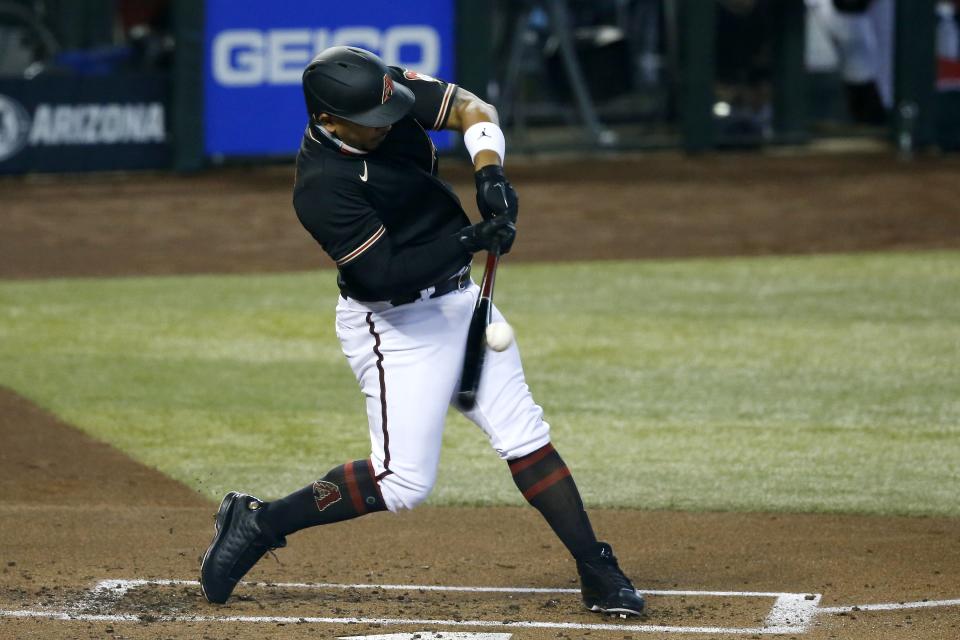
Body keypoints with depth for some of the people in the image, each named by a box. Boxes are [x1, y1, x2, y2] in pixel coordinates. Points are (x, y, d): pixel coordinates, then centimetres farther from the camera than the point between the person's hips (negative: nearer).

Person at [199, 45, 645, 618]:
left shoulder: (391, 92, -8)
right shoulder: (322, 185, -28)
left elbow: (472, 109, -7)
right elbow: (384, 272, -29)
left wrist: (489, 170, -26)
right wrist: (470, 241, -32)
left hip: (457, 299, 8)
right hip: (396, 326, -8)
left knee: (525, 433, 5)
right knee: (403, 481, -8)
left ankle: (597, 573, 8)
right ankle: (259, 523, 7)